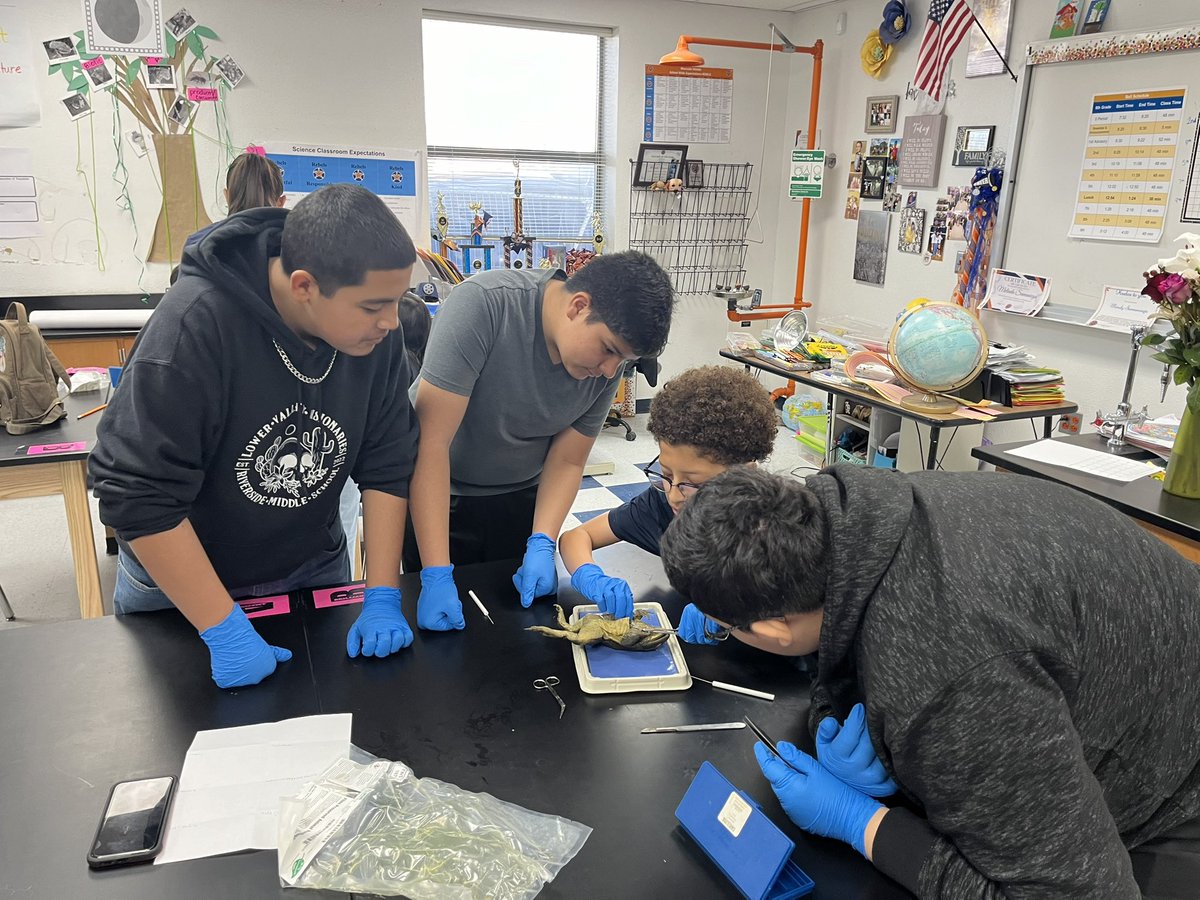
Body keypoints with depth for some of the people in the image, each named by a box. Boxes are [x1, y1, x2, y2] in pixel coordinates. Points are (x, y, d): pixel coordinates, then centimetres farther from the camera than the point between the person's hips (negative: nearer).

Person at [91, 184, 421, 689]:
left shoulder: (377, 332, -17)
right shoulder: (196, 323, -30)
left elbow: (387, 465, -11)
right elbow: (138, 491, -28)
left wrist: (382, 598, -16)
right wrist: (225, 630, -27)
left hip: (313, 568, 4)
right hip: (175, 580, -3)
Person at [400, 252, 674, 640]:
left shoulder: (607, 365, -16)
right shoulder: (483, 303, -31)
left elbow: (566, 462, -6)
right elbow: (432, 441, -32)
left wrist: (541, 546, -22)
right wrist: (437, 576, -34)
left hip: (520, 496, 4)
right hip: (435, 492, -3)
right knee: (442, 646, 9)